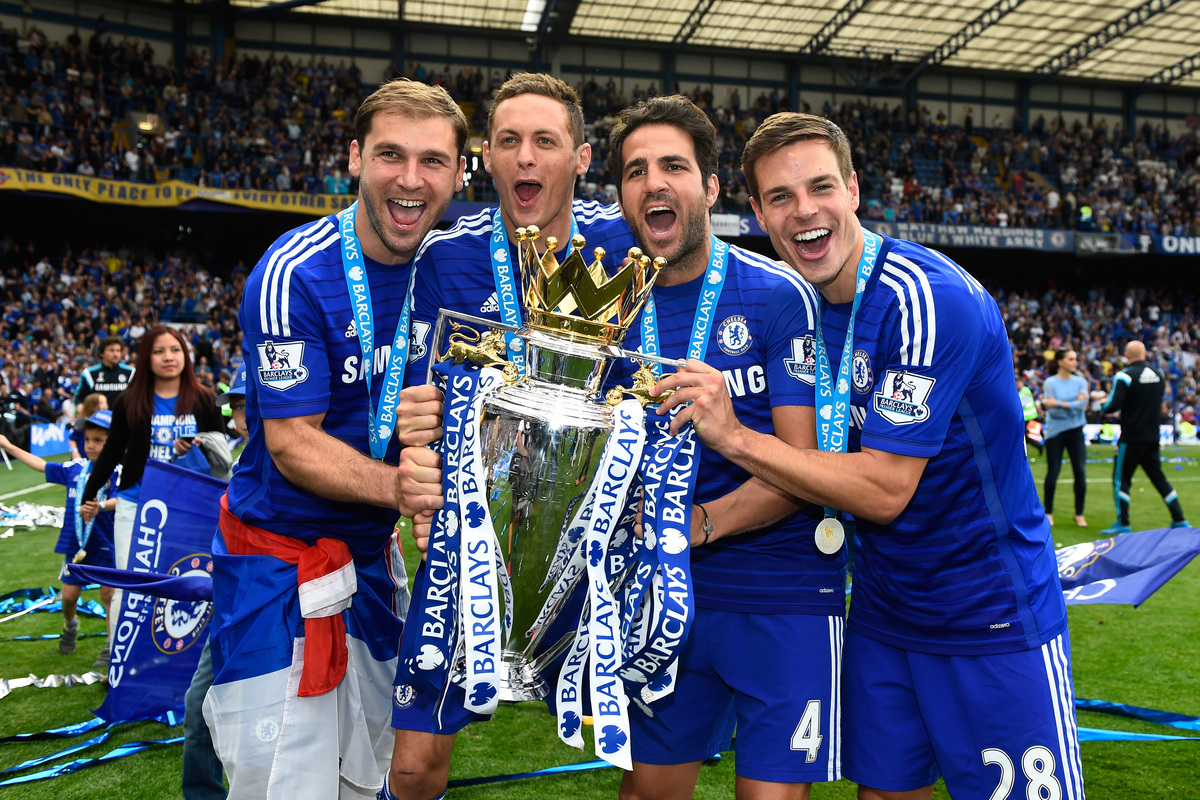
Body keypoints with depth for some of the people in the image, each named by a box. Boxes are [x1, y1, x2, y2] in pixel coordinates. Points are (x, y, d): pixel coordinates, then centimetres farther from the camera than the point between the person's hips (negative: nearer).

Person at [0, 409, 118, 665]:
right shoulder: (75, 468, 5)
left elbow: (120, 500, -25)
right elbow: (41, 464, 16)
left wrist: (101, 506, -45)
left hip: (105, 544, -4)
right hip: (75, 543, 4)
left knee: (108, 593, 0)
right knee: (69, 594, 9)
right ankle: (70, 626, 42)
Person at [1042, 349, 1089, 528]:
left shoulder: (1080, 382, 6)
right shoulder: (1050, 383, -4)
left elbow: (1082, 404, -10)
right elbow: (1051, 410, -13)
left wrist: (1060, 404, -19)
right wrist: (1073, 404, -13)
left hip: (1075, 432, 3)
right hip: (1055, 432, -3)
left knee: (1080, 472, -1)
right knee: (1053, 472, -1)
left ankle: (1079, 514, 11)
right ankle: (1048, 513, 11)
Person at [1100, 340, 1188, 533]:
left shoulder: (1124, 376, -15)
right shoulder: (1159, 373, 5)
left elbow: (1113, 405, -19)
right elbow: (1159, 402, 19)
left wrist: (1103, 407, 1)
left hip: (1131, 437, -6)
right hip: (1153, 436, 6)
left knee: (1121, 479, 3)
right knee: (1158, 476, 15)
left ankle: (1123, 523, 3)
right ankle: (1179, 520, 16)